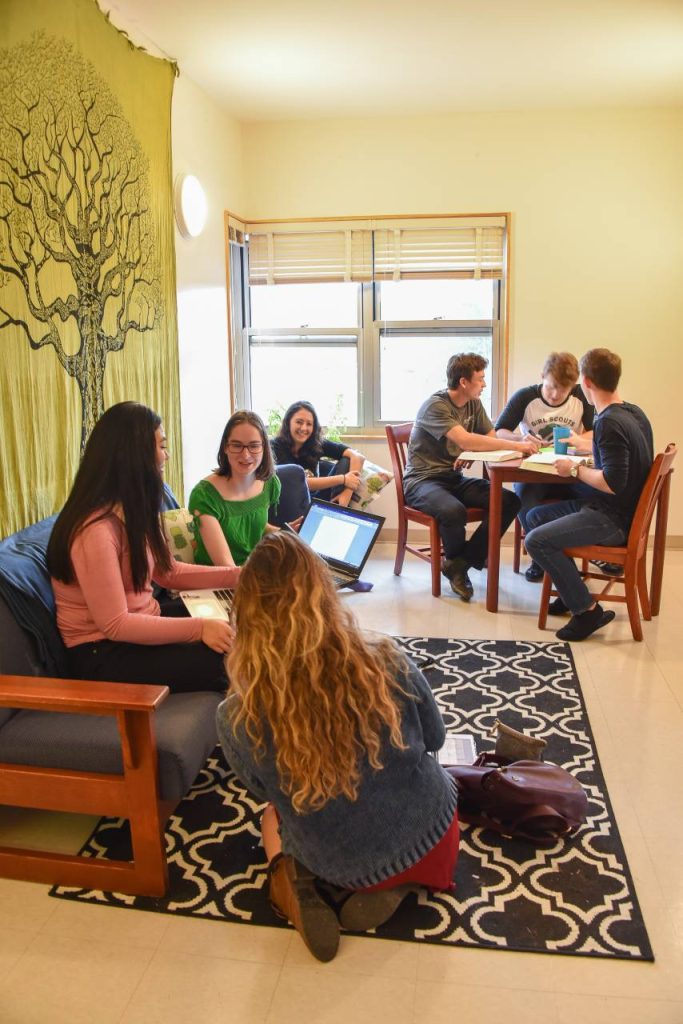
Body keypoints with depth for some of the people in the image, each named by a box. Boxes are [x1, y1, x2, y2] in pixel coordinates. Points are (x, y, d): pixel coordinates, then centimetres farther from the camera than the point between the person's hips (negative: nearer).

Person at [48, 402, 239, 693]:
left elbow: (168, 572, 12)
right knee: (229, 662, -20)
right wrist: (199, 628, -28)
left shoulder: (134, 511, 3)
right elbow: (114, 625, -26)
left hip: (141, 623, 9)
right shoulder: (96, 529, -27)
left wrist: (238, 576, 5)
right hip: (102, 655, -9)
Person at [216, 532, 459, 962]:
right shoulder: (386, 662, -25)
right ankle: (394, 886, 10)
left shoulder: (238, 718, -24)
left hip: (337, 868, 1)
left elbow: (267, 791, -3)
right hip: (424, 840, -1)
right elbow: (435, 738, -5)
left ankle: (295, 880, 5)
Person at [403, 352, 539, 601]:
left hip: (453, 478, 8)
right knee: (453, 511, -39)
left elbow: (491, 438, 10)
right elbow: (465, 440, -31)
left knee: (510, 501, -13)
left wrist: (520, 442, -13)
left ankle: (459, 564, -8)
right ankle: (458, 561, -4)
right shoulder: (435, 405, -18)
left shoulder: (474, 404, 9)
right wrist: (516, 445, -29)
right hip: (422, 480, -8)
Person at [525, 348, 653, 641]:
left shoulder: (609, 422, -23)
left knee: (536, 540, -19)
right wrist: (590, 454, 14)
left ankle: (587, 609, -9)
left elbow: (613, 483, -28)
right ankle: (571, 592, 20)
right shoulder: (634, 412, 5)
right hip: (625, 508, 10)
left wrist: (575, 470, -14)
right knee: (535, 516, 16)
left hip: (614, 519, -10)